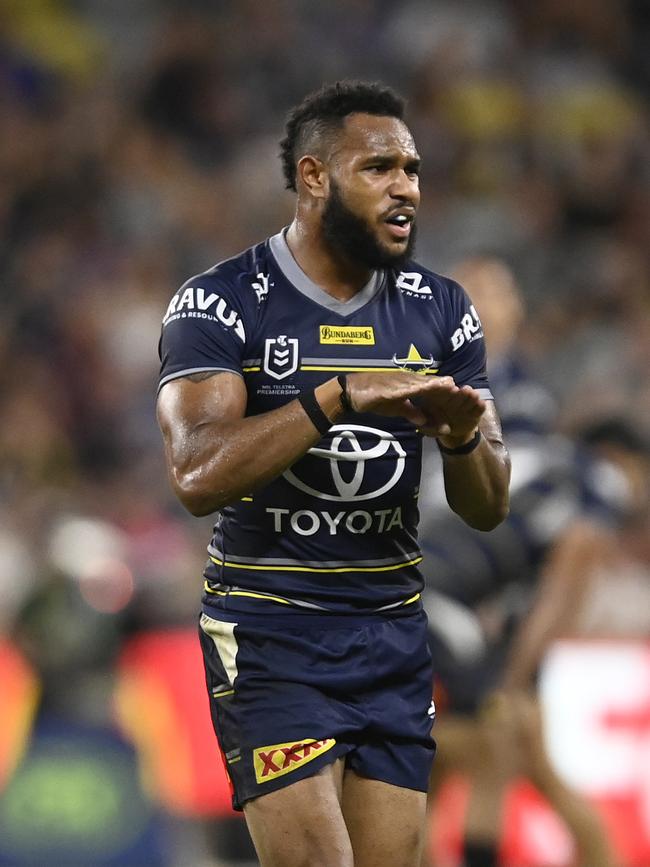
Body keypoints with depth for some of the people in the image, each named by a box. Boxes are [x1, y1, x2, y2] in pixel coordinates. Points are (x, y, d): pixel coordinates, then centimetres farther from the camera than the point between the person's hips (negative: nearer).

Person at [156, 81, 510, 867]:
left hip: (393, 633, 5)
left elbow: (487, 509, 6)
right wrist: (340, 396, -31)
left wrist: (462, 439, -17)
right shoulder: (221, 305, -9)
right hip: (269, 633, -5)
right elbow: (198, 476, -24)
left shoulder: (440, 312, 6)